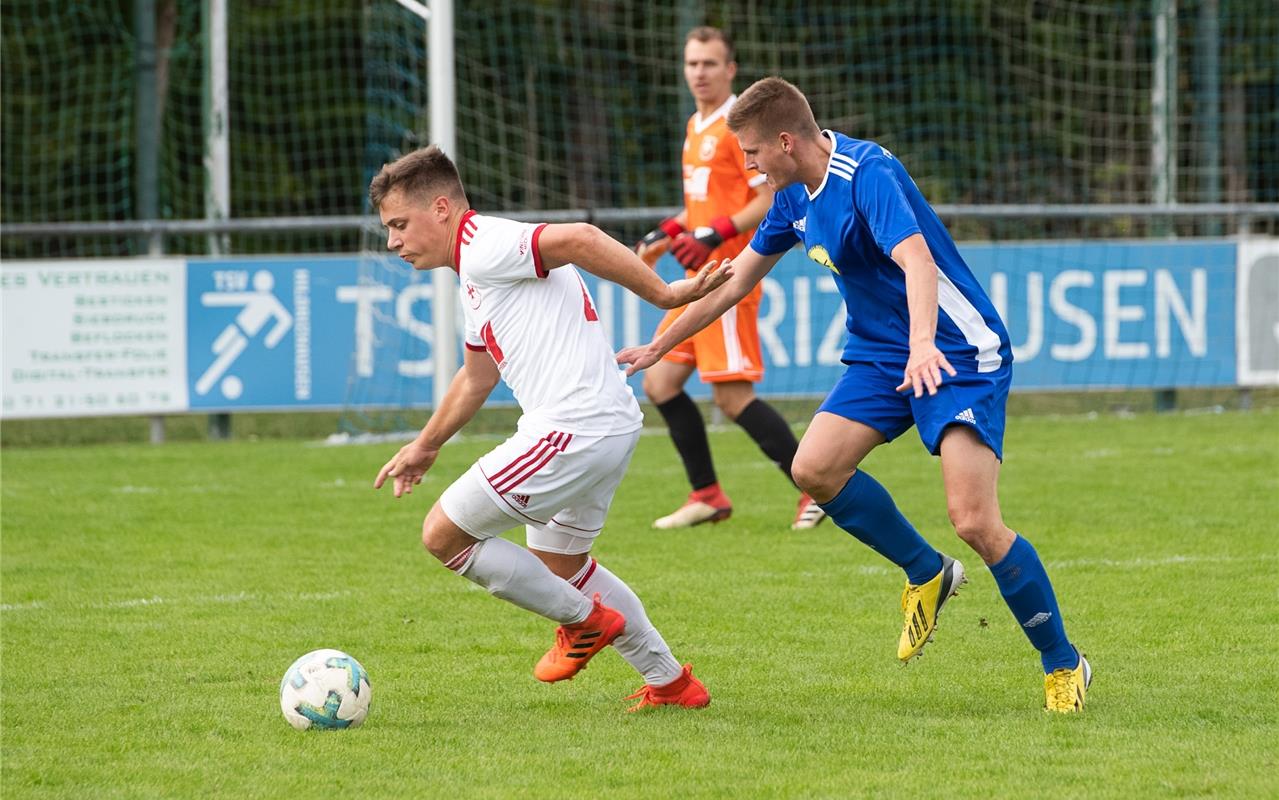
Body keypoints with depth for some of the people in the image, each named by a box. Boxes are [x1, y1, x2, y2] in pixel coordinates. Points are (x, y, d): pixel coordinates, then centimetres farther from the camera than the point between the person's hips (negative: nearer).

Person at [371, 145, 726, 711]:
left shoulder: (484, 249, -11)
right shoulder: (478, 272, 21)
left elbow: (579, 239, -26)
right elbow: (477, 376, 36)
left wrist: (662, 294, -27)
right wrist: (425, 446, 45)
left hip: (571, 431, -11)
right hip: (610, 429, 11)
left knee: (443, 535, -3)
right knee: (559, 562, 27)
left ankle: (583, 621, 10)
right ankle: (670, 681, 31)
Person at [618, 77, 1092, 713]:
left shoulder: (867, 174, -21)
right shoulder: (795, 195, 7)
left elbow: (917, 261, -38)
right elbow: (736, 281, 20)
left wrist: (923, 344, -55)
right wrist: (658, 347, 25)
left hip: (959, 353, -8)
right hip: (880, 353, 8)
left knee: (974, 520, -19)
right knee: (815, 468, -13)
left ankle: (1063, 665, -2)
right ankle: (926, 575, 10)